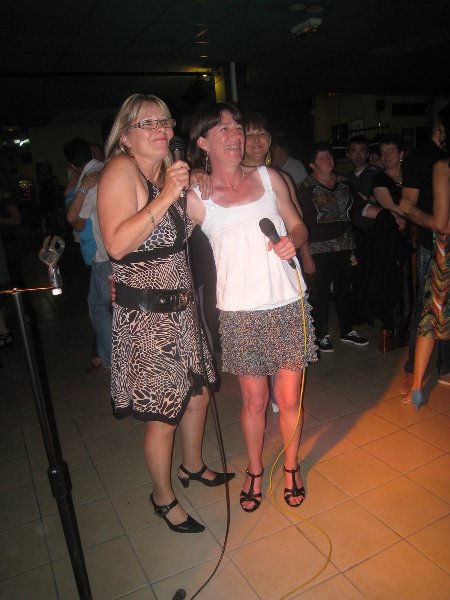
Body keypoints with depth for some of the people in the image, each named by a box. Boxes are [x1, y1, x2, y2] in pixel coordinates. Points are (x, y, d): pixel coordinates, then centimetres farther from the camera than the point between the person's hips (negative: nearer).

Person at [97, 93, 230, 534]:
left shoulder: (166, 172, 11)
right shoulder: (121, 169, -13)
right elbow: (117, 244, -26)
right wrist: (166, 196, -26)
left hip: (179, 307, 8)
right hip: (144, 314, -8)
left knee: (198, 393, 20)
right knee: (163, 415, 4)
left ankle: (193, 466, 47)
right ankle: (163, 498, 30)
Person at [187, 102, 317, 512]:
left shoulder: (269, 177, 7)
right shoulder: (196, 198, -1)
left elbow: (298, 225, 13)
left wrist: (293, 240, -7)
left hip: (289, 304, 2)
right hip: (240, 312, -2)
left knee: (289, 398, 10)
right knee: (254, 400, 9)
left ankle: (291, 466, 37)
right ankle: (255, 470, 36)